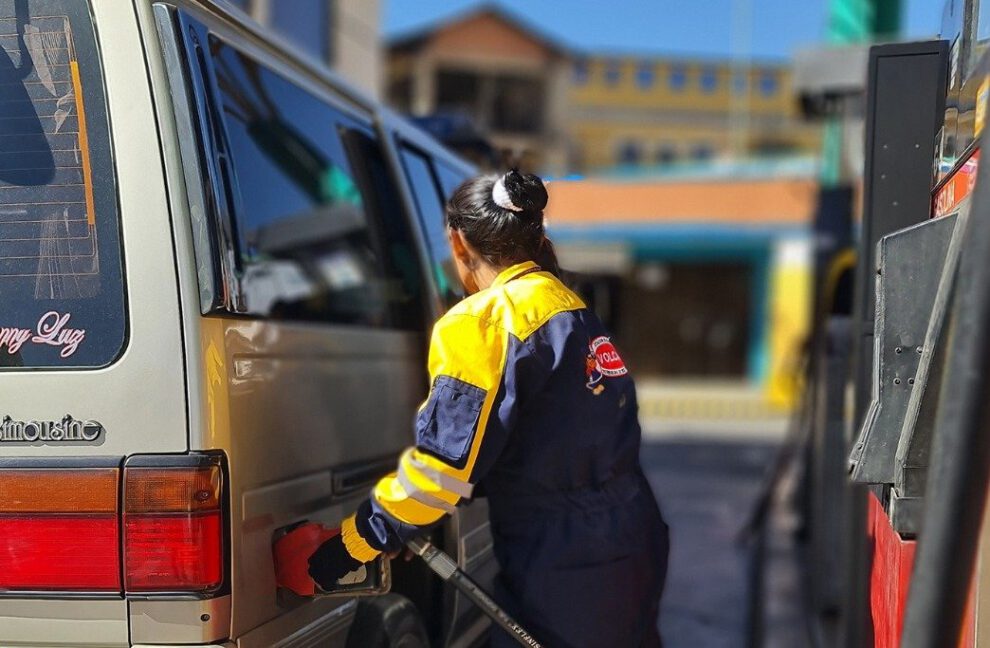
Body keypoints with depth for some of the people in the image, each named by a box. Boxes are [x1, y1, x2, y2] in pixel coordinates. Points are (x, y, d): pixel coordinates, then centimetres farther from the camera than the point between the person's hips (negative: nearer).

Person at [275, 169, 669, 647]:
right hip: (631, 545, 8)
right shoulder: (571, 309, 14)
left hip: (564, 582, -8)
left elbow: (443, 462, -17)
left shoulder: (484, 320, -12)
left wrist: (345, 550, -8)